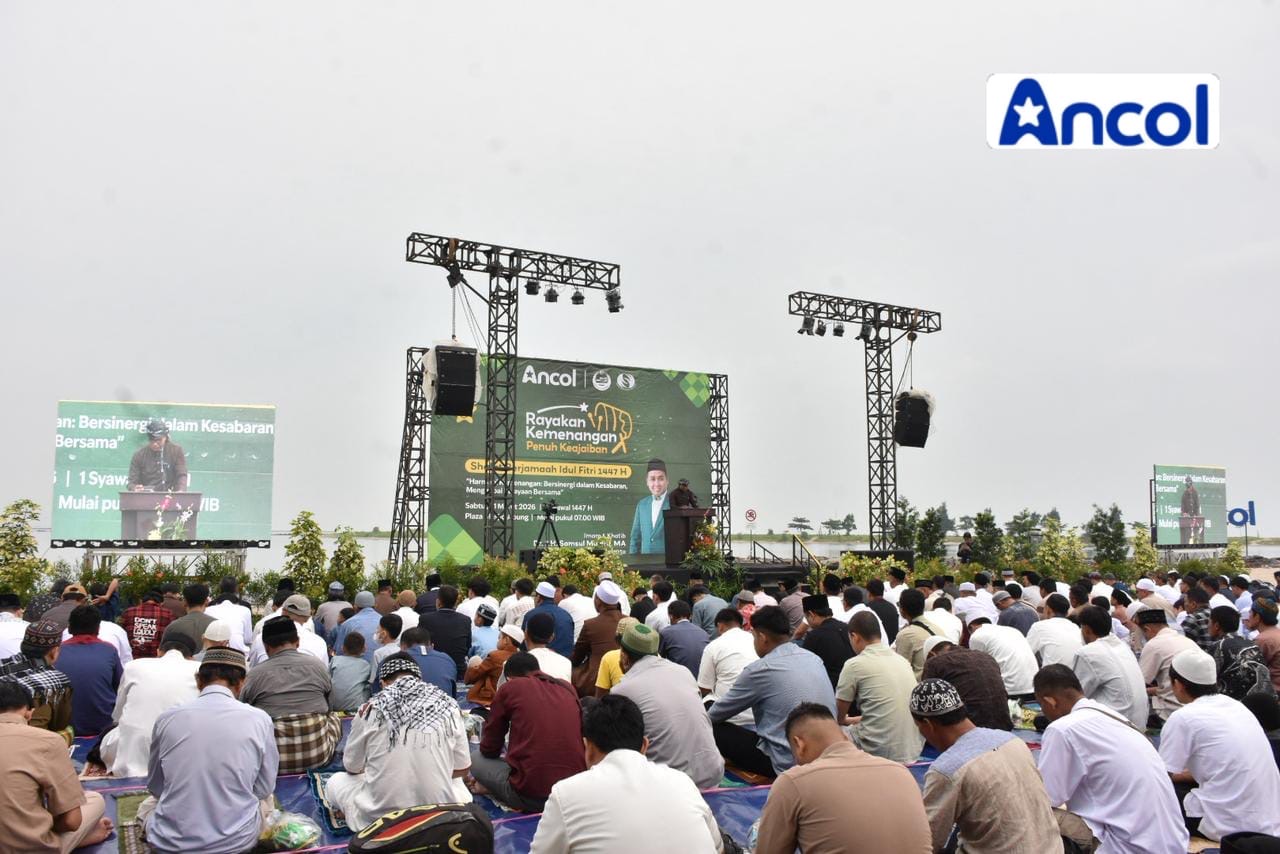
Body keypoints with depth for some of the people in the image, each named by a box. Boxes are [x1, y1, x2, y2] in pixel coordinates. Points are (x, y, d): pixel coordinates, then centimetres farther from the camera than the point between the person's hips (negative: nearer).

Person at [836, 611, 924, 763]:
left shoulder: (854, 665, -8)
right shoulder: (902, 660, 11)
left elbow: (838, 715, 5)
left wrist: (843, 720, 27)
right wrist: (854, 720, 34)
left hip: (880, 752, -6)